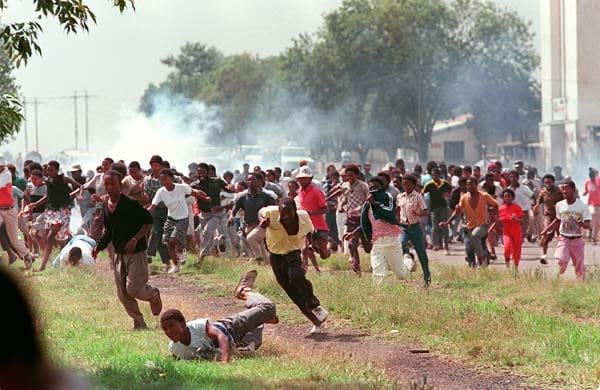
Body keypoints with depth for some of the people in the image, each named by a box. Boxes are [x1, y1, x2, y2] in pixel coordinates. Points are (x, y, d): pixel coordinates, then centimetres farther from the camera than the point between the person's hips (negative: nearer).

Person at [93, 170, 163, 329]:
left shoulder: (131, 204, -15)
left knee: (133, 289, -11)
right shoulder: (105, 205, 6)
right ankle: (139, 324, 17)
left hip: (136, 252, -7)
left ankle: (154, 295, 22)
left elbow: (148, 222, -11)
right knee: (122, 294, 5)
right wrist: (99, 247, 3)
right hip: (119, 254, 7)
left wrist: (135, 239, -22)